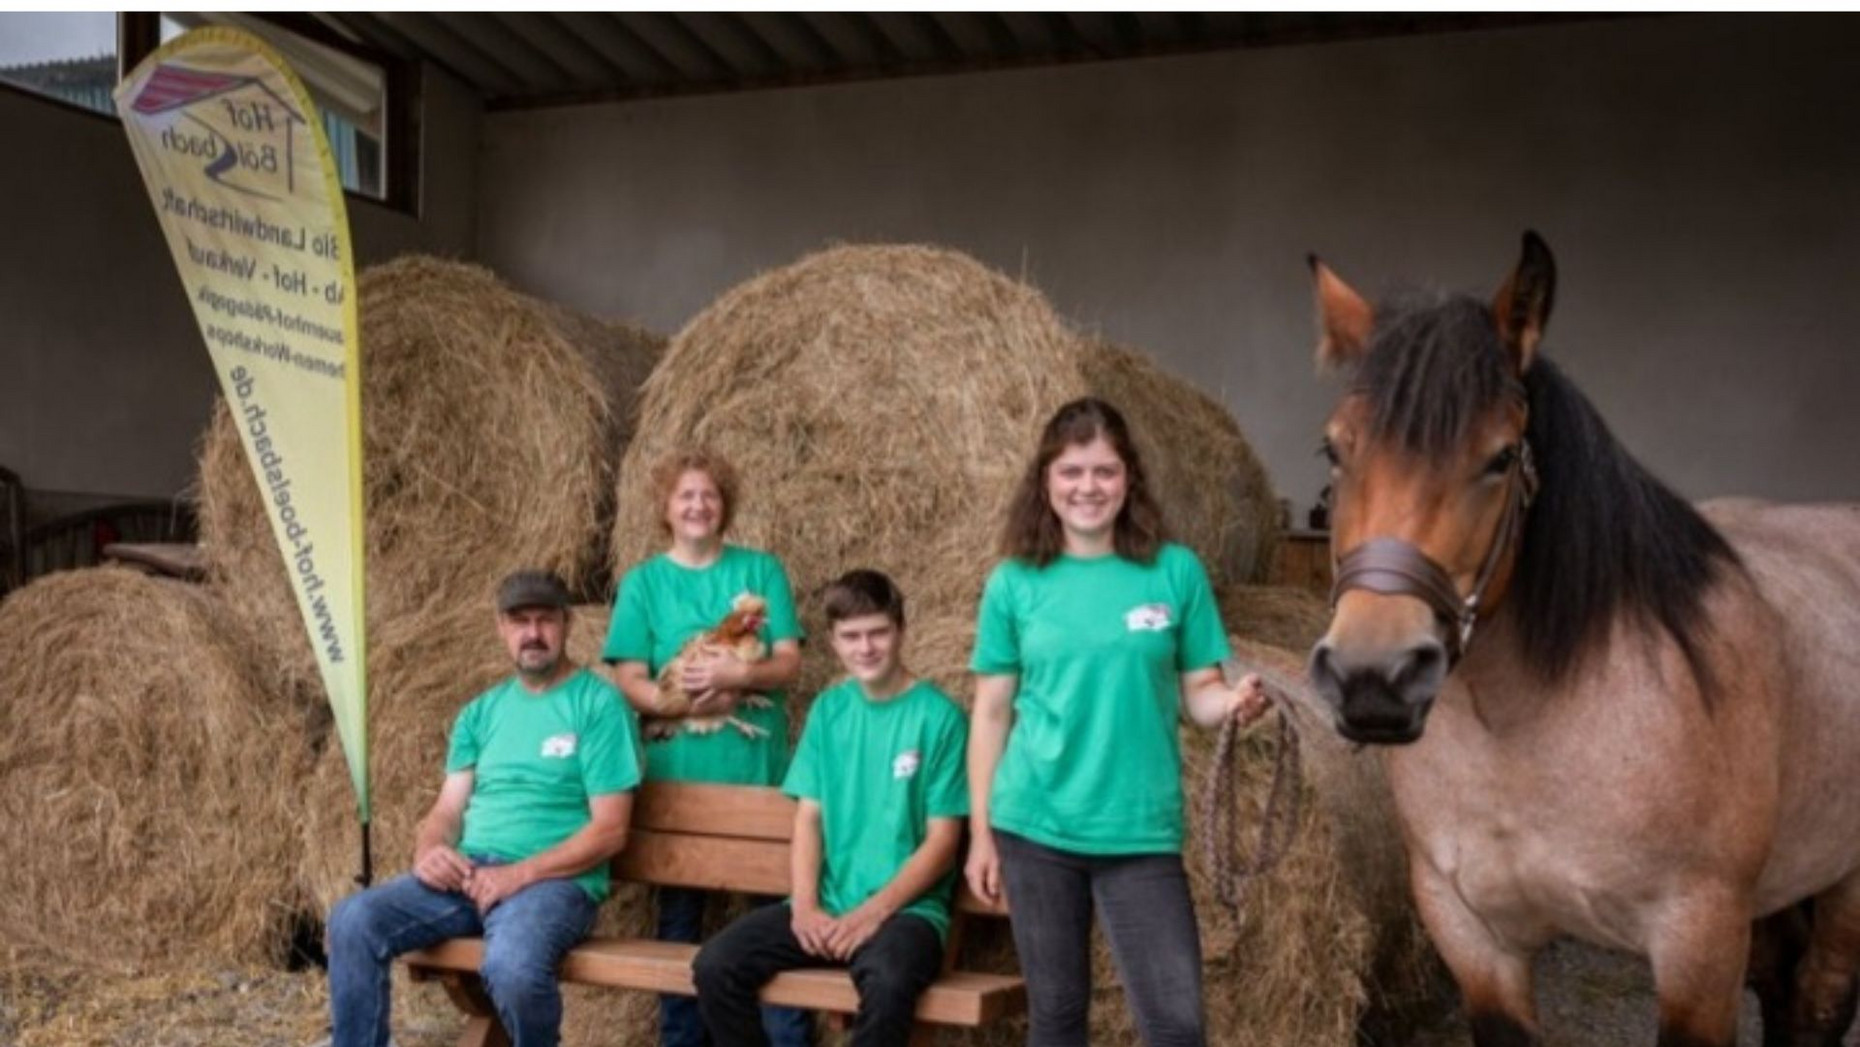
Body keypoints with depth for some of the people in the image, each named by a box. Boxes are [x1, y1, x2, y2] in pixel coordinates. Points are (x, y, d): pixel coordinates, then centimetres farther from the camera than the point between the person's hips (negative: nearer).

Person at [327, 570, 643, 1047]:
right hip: (466, 872, 5)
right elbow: (448, 809, 13)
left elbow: (609, 830, -8)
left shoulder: (598, 704, -2)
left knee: (511, 966, -34)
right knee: (353, 921, -17)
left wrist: (520, 874, -17)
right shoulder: (482, 712, 17)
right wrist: (429, 851, -11)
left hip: (554, 879, -5)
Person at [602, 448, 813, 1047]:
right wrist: (695, 700, -20)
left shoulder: (761, 570, 5)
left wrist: (738, 674, -20)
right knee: (679, 920, 10)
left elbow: (788, 663, -1)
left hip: (759, 769, 0)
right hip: (677, 772, 0)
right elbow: (630, 681, -4)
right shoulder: (643, 581, 4)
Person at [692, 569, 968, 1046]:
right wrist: (805, 904, -7)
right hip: (826, 906, 5)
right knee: (714, 966, -16)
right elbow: (809, 817, 8)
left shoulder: (939, 715, -4)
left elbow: (941, 842, -6)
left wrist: (874, 911, -14)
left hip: (905, 908, -4)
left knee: (886, 981, -36)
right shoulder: (829, 709, 10)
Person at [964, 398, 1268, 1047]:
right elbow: (991, 713, 3)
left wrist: (1235, 700, -20)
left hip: (1142, 830, 0)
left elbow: (1197, 694, 3)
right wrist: (980, 831, 2)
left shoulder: (1176, 571, -2)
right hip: (1034, 826, 1)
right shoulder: (1015, 582, -1)